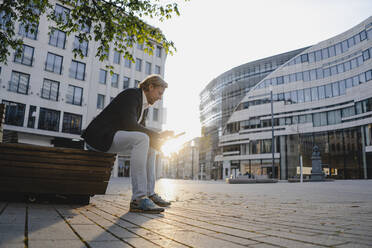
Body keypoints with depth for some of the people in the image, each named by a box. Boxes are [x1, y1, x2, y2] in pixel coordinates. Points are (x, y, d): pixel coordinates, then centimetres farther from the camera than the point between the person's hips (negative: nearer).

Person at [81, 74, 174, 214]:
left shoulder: (145, 105, 15)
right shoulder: (131, 94, -13)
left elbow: (142, 130, 15)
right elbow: (130, 125, -26)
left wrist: (159, 140, -4)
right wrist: (158, 135, -20)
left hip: (111, 137, 10)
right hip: (100, 136, -10)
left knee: (151, 146, 8)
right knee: (142, 139, -29)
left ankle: (149, 193, 3)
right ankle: (138, 199, -30)